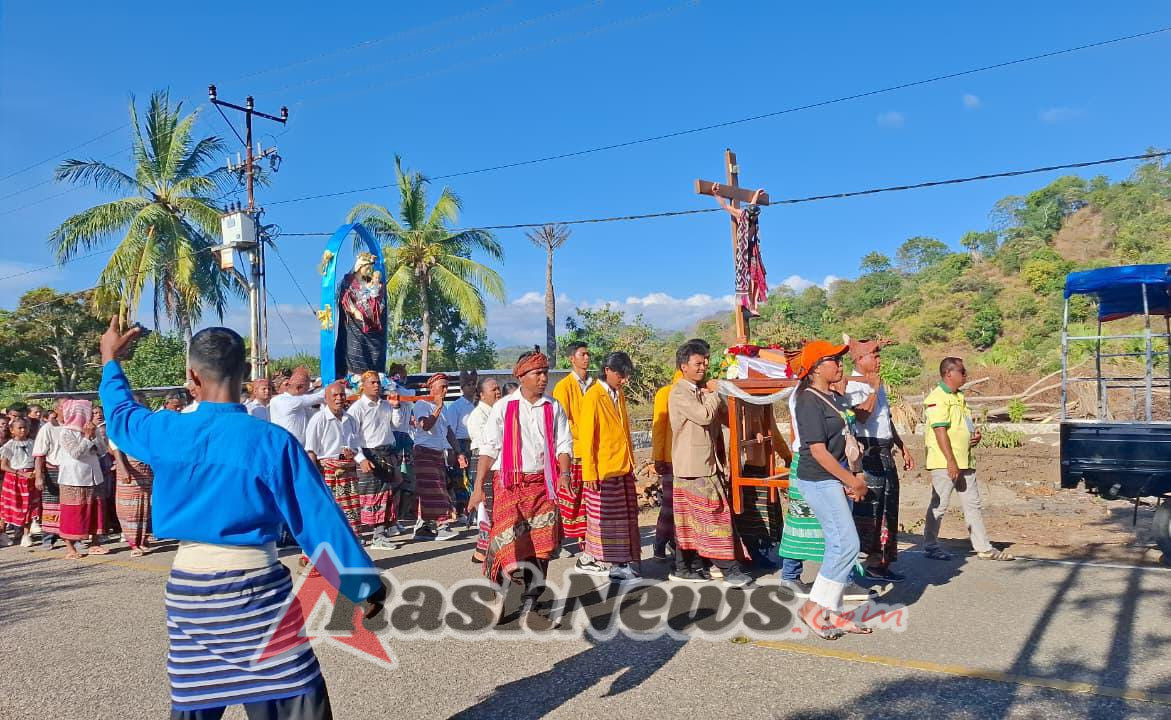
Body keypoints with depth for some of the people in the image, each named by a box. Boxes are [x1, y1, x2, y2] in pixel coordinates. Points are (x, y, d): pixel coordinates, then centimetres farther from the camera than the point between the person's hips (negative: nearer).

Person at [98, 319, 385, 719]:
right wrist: (364, 584, -5)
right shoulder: (272, 441, -14)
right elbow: (319, 521, -12)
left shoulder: (166, 432, -1)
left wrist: (110, 362, 42)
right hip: (255, 588, -5)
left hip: (188, 588, 5)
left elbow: (121, 415, 24)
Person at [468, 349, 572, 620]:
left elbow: (563, 444, 7)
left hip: (542, 483, 3)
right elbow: (488, 448, -1)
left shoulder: (554, 408, 9)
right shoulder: (503, 408, 1)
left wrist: (564, 473, -11)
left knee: (541, 543, 2)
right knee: (509, 539, -10)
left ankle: (530, 600, 13)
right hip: (509, 482, -2)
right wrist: (478, 486, -6)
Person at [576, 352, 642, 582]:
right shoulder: (593, 396, -11)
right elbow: (587, 437, -13)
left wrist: (631, 462, 16)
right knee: (605, 518, 0)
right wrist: (590, 472, -14)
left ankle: (621, 563, 14)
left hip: (623, 468, 7)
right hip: (603, 470, -7)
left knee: (625, 518, 8)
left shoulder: (619, 395, 12)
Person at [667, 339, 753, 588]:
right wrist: (714, 393, -8)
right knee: (714, 516, -7)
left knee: (691, 518, 12)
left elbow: (723, 414, 16)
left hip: (706, 463, 9)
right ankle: (730, 570, -3)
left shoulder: (702, 391, 15)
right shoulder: (679, 393, -12)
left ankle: (685, 568, 19)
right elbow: (704, 416, -22)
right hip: (693, 466, -9)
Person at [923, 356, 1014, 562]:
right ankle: (930, 546, 9)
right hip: (945, 463, -9)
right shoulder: (937, 398, -13)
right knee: (939, 505, -1)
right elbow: (940, 430, -19)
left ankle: (983, 547, 18)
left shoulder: (959, 396, 17)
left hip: (964, 461, 9)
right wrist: (951, 462, -22)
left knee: (973, 505, 12)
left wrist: (975, 435, 6)